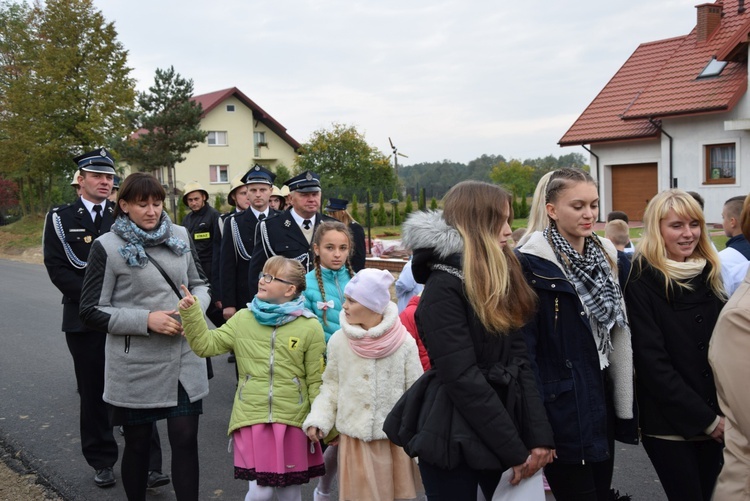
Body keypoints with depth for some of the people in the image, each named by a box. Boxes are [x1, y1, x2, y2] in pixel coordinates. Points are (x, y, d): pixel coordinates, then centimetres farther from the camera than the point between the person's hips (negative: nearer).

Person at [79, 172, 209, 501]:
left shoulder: (180, 235, 5)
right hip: (137, 368, -2)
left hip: (185, 361, 3)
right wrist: (147, 320, -17)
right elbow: (91, 312, -6)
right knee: (138, 444, 13)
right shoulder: (107, 247, -7)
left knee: (186, 440, 4)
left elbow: (198, 284, 15)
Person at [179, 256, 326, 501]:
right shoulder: (242, 319, 4)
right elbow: (206, 344, 6)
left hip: (293, 421, -1)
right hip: (251, 419, 1)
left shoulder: (310, 327, -6)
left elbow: (316, 382, -3)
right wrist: (191, 313, -6)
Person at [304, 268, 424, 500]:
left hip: (394, 437, -1)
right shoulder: (338, 340, -6)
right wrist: (318, 420, -9)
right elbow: (331, 385, 3)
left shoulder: (404, 342, -10)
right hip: (354, 437, 1)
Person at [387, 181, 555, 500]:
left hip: (503, 431, 7)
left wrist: (538, 435, -6)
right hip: (454, 439, -7)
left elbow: (519, 359, 2)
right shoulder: (443, 287, -16)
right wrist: (515, 451, -16)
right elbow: (462, 378, -19)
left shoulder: (502, 279, 7)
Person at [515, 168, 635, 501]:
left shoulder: (606, 257, 8)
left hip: (603, 400, 7)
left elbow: (619, 335, 12)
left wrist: (625, 403, 9)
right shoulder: (533, 265, -14)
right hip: (562, 408, -7)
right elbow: (523, 349, -16)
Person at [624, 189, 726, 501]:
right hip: (669, 424, -5)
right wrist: (706, 419, -13)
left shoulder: (709, 274, 7)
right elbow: (652, 362, -15)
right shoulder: (641, 282, -11)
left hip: (715, 422, 6)